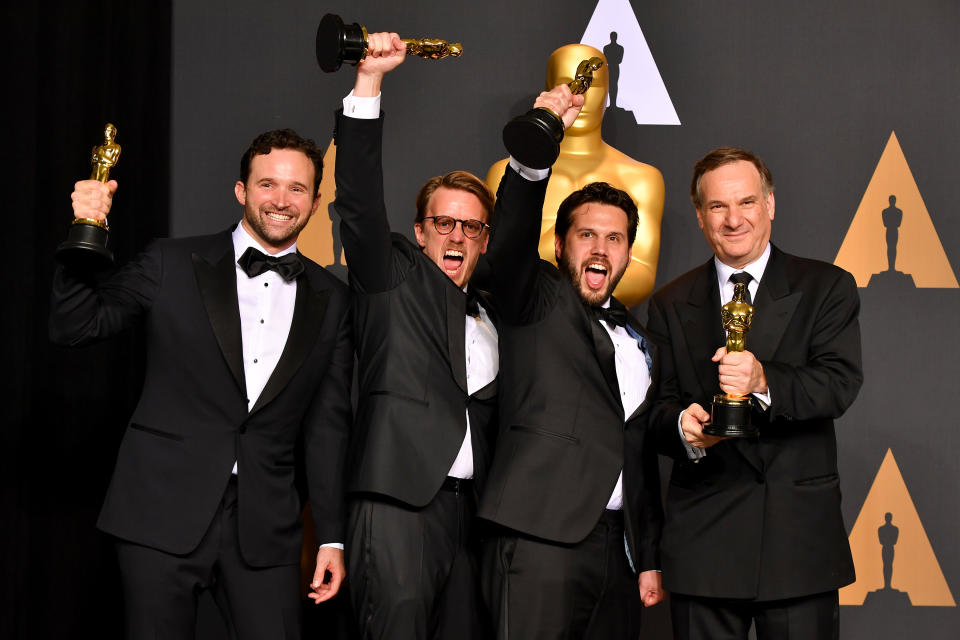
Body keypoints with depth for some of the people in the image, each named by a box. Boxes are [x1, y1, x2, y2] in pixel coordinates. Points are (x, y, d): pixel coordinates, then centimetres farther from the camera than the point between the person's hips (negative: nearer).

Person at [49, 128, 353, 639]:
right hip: (161, 515, -2)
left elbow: (327, 425, 11)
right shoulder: (172, 265, 3)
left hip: (263, 529, 2)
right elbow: (74, 327, 2)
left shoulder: (332, 300, 9)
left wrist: (331, 537, 8)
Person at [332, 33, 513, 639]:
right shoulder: (396, 276, 8)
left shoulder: (492, 316, 23)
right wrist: (369, 80, -16)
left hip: (469, 511, 6)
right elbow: (360, 200, -7)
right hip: (400, 503, -6)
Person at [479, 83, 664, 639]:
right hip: (542, 538, -6)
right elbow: (511, 239, -17)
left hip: (616, 545, 6)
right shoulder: (538, 302, 5)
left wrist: (649, 559, 18)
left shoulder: (639, 340, 22)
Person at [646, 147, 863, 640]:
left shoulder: (826, 288, 4)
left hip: (800, 531, -1)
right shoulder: (670, 304, 11)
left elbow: (841, 383, -9)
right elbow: (658, 405, 7)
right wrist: (683, 427, -17)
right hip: (702, 538, 2)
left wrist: (764, 381, -27)